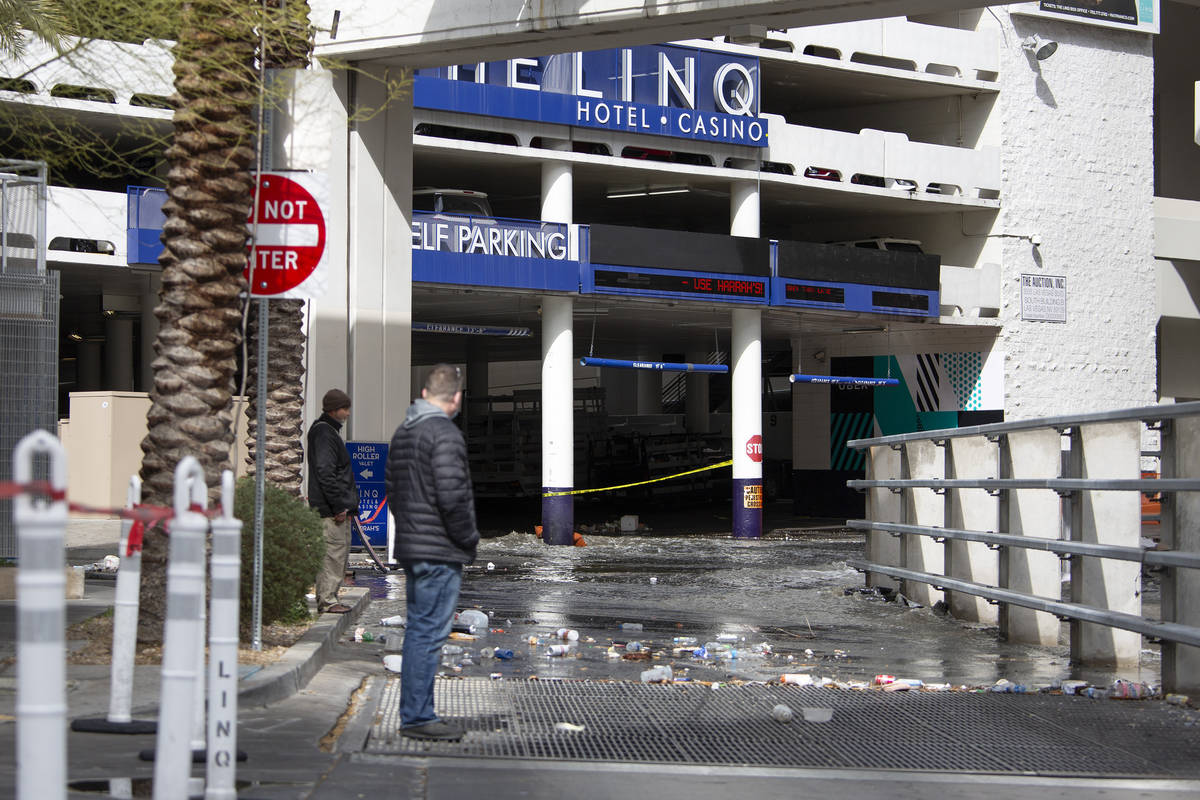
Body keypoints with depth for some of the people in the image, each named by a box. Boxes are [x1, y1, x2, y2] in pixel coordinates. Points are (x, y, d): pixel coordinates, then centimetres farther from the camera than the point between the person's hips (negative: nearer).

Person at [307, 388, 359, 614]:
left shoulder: (331, 431, 20)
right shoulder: (323, 433, -13)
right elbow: (325, 473, -20)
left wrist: (347, 504, 20)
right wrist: (338, 505, -20)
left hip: (339, 507, 11)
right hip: (330, 509, -11)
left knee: (341, 552, 13)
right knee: (333, 552, -9)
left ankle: (327, 598, 18)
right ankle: (327, 600, -5)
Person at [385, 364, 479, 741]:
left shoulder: (402, 432, 14)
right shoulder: (444, 434, -16)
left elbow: (392, 489, 19)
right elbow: (452, 495, -22)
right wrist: (469, 537, -9)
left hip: (410, 547, 9)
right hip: (440, 552, -9)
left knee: (418, 630, 15)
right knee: (429, 633, -4)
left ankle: (415, 714, 21)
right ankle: (417, 717, 0)